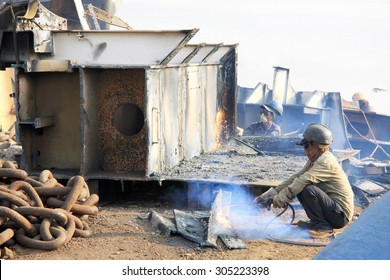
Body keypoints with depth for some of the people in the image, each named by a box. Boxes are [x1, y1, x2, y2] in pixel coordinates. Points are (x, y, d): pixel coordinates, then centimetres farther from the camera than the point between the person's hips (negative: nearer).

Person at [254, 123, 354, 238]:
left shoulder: (325, 162, -19)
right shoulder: (314, 160, 11)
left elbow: (302, 181, -27)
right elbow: (296, 177, 8)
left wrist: (280, 198, -18)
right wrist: (267, 195, 3)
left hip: (341, 215, -9)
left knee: (308, 189, -26)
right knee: (300, 189, 5)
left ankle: (323, 227, -12)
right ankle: (317, 222, 11)